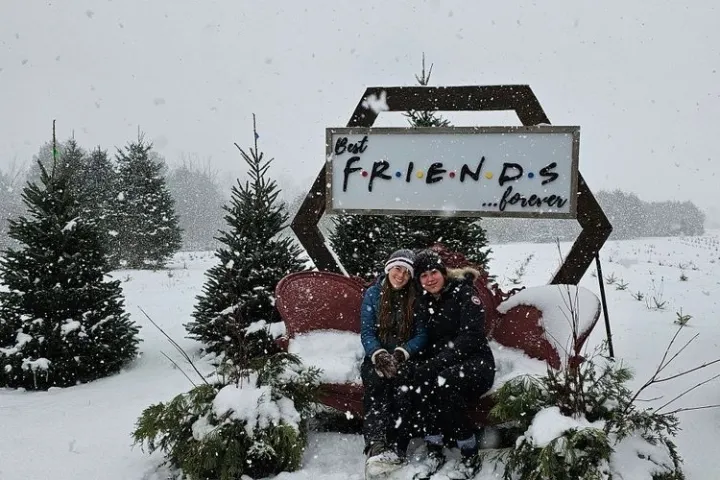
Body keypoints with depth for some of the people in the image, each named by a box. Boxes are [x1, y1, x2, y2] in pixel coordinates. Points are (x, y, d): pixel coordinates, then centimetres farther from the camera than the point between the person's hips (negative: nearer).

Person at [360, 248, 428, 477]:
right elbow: (366, 332, -1)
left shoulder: (417, 298, 2)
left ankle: (396, 449, -40)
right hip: (377, 357, 1)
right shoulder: (373, 294, 4)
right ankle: (376, 447, -44)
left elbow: (422, 334, -4)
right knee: (375, 382, -33)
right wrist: (379, 355, -21)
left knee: (401, 384, -34)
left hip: (408, 357, 0)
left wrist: (402, 353, -22)